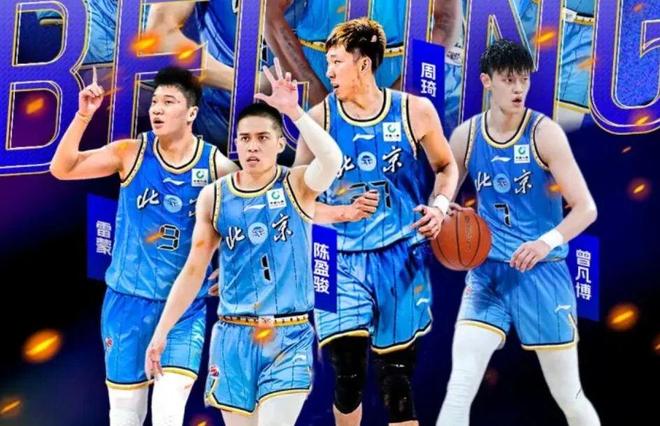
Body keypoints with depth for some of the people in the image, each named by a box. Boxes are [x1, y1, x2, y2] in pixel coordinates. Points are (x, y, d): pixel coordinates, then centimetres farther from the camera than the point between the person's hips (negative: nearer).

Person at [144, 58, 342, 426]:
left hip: (288, 337, -3)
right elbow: (194, 270, 7)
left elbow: (332, 159, -28)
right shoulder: (215, 196, 3)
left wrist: (294, 110, -29)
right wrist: (162, 331, 5)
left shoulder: (297, 185, -4)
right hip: (233, 336, 3)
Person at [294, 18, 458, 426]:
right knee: (347, 373, -7)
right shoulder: (320, 118, -1)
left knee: (397, 374, 5)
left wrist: (440, 205, -6)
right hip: (343, 259, 0)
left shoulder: (415, 111, -1)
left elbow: (446, 167, 13)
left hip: (401, 257, 0)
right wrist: (342, 212, -12)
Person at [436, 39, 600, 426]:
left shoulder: (544, 133, -9)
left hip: (542, 272, -2)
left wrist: (548, 241, -30)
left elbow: (586, 208, -12)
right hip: (487, 270, 2)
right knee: (459, 390, -10)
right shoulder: (466, 136, 1)